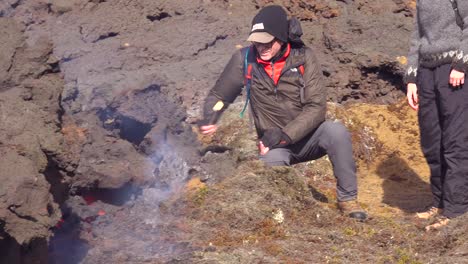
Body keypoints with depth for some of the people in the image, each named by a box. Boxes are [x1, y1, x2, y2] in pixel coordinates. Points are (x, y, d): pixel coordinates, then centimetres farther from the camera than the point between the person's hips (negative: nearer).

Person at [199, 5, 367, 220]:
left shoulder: (303, 58, -10)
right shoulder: (245, 60, -7)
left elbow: (316, 108, -15)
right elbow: (218, 96, 4)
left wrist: (285, 134, -25)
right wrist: (209, 119, -19)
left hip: (306, 137, 1)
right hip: (274, 146, 0)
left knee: (336, 132, -30)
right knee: (272, 166, -34)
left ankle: (347, 199, -14)